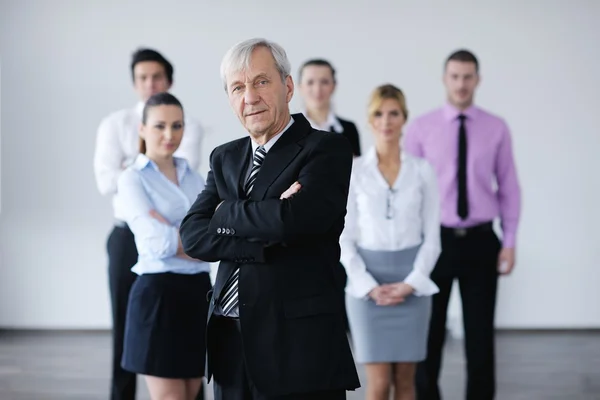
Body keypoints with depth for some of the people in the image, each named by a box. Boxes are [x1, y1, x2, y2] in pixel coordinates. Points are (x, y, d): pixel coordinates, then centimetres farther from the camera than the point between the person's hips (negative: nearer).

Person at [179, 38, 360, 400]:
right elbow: (193, 235, 0)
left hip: (300, 345, -5)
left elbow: (294, 218, -22)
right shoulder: (225, 158, 13)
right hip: (231, 343, 6)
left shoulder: (328, 149, -6)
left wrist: (227, 213, -4)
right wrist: (268, 240, -14)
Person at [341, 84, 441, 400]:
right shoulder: (353, 170, -1)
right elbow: (344, 237, -1)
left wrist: (410, 283, -9)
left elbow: (431, 236, 2)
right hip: (367, 284, -1)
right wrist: (369, 287, -11)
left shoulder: (422, 170, 2)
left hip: (411, 284, 1)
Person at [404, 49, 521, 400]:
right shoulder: (421, 128, -3)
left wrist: (510, 242, -2)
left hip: (481, 241, 1)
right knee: (429, 331, 8)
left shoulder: (497, 128, 1)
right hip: (435, 240, -1)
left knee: (481, 332, 8)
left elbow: (508, 187, 2)